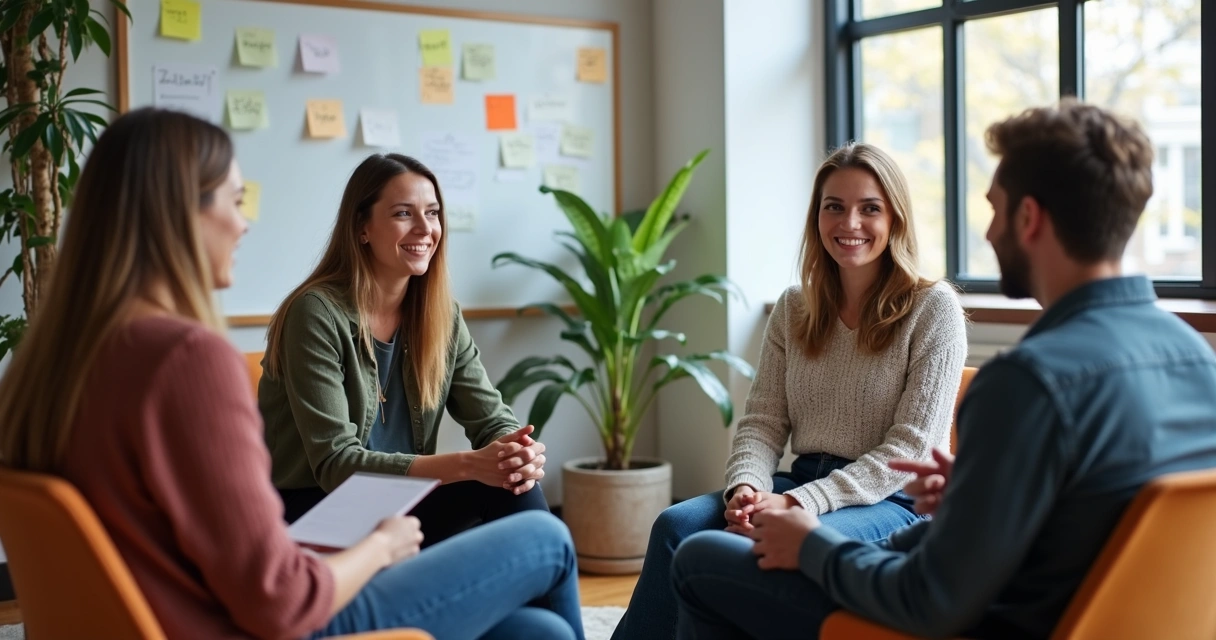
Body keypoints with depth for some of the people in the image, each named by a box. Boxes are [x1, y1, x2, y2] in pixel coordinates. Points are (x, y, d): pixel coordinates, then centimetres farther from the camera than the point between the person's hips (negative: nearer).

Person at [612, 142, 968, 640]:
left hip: (891, 502, -5)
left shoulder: (933, 308, -5)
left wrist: (798, 503, -20)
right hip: (801, 484, 5)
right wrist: (746, 487, -15)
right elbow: (762, 423, 8)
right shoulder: (794, 308, 11)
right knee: (677, 525, -23)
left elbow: (910, 447, -10)